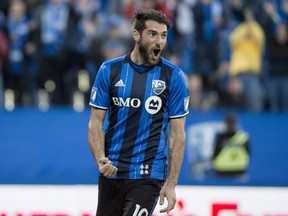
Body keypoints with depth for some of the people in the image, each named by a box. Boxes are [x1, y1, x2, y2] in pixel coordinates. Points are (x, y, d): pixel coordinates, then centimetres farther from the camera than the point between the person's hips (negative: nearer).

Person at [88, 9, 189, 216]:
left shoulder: (174, 76, -3)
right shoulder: (110, 70, 1)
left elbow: (177, 133, -2)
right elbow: (96, 122, 3)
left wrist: (171, 183, -7)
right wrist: (100, 159, -15)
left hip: (148, 174, -3)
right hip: (112, 171, 3)